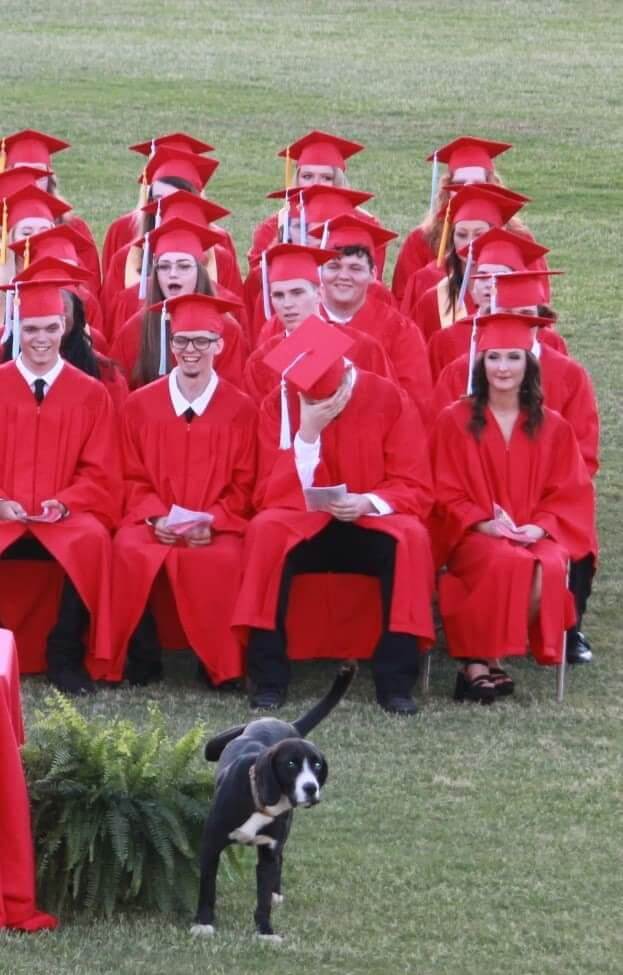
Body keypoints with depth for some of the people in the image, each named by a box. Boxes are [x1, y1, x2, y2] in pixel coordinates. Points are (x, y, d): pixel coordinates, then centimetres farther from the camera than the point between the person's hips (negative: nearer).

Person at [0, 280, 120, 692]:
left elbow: (100, 475, 6)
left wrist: (63, 504, -12)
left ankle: (65, 655, -21)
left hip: (66, 516, 0)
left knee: (92, 540, -34)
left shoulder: (90, 394, 7)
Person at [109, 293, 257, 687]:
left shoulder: (241, 409, 4)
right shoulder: (141, 404, 8)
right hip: (153, 522, 1)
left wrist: (212, 521, -14)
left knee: (218, 559, -35)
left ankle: (221, 666, -18)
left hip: (218, 527, -1)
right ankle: (142, 661, -19)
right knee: (129, 550, -32)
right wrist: (155, 517, -11)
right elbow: (134, 478, 8)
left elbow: (244, 484, 3)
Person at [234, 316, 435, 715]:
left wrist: (369, 502, -27)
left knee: (410, 537, -33)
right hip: (303, 529, 0)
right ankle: (268, 678, -26)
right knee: (265, 530, -32)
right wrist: (306, 435, -23)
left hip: (372, 528, 0)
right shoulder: (279, 406, -6)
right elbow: (271, 498, -11)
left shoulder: (388, 400, -8)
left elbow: (416, 492, -7)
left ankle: (396, 680, -28)